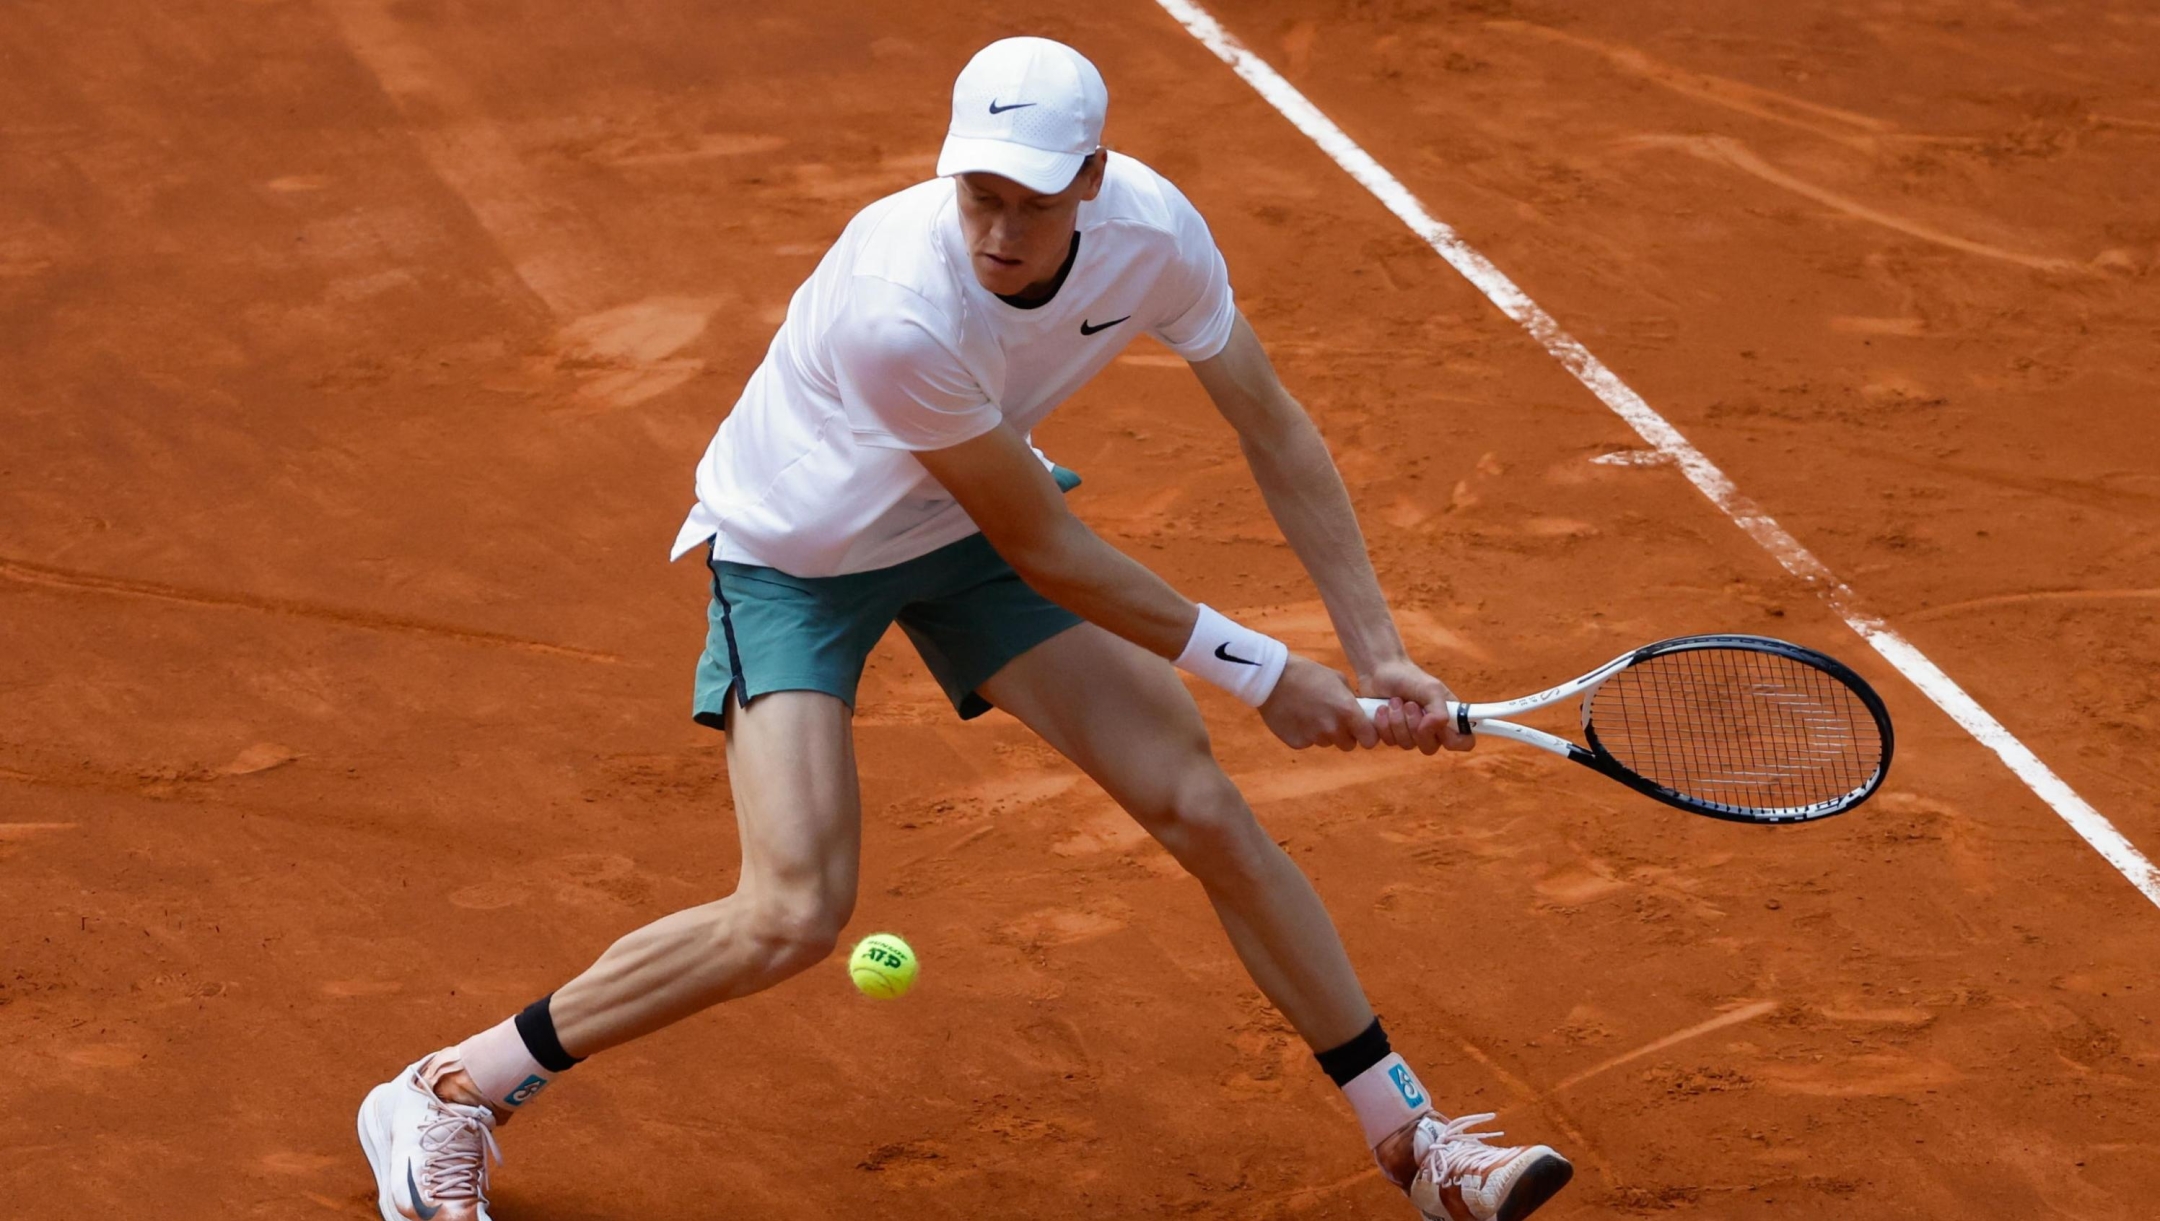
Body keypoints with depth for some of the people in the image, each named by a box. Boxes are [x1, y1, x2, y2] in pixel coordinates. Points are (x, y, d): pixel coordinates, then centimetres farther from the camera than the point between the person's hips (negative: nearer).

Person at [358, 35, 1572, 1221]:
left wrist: (1379, 654, -13)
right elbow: (1043, 550, -28)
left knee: (1202, 803, -1)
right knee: (794, 916, -19)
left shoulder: (1152, 230, -23)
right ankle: (447, 1099, -3)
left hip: (961, 526, 6)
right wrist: (1258, 668, -20)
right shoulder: (901, 312, -40)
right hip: (793, 552, -5)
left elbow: (1275, 428, -8)